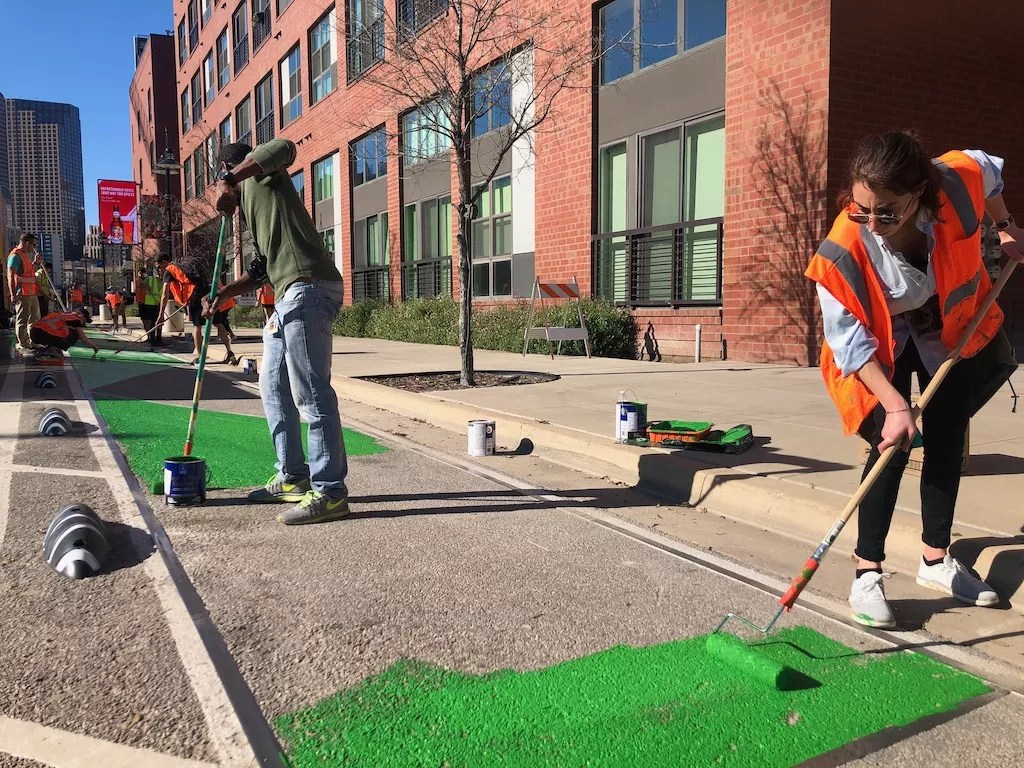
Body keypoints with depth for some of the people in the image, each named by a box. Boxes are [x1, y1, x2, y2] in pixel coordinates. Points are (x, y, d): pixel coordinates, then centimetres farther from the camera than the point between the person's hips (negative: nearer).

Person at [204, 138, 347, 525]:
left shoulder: (261, 174, 8)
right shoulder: (253, 205, 33)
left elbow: (284, 148, -15)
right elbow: (260, 268, 31)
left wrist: (231, 178, -12)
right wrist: (222, 295, 22)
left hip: (308, 288, -11)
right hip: (290, 294, 11)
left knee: (311, 392, -12)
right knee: (274, 386, 15)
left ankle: (330, 492, -10)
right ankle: (292, 478, 22)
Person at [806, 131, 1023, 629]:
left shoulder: (959, 181, -30)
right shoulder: (842, 252, -38)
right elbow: (850, 342, -30)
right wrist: (895, 405, -33)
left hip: (951, 330, 4)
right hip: (882, 345, -4)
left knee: (947, 442, 7)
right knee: (893, 447, -15)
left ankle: (936, 561, 21)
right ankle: (867, 573, -6)